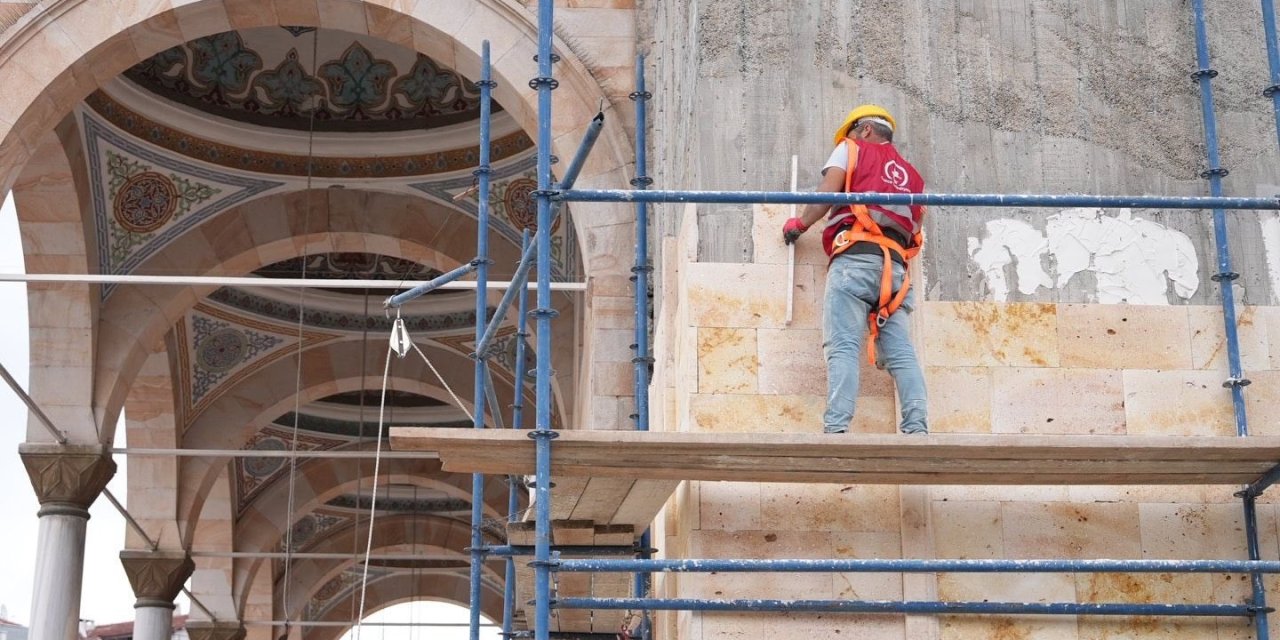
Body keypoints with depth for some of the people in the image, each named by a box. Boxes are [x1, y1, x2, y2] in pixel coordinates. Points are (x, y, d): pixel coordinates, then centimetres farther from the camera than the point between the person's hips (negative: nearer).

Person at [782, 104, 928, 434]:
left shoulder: (852, 149, 17)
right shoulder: (912, 175, 33)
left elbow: (827, 194, 5)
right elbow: (916, 225, 21)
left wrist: (799, 224, 17)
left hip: (856, 257, -5)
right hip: (895, 265, 5)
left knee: (843, 346, -16)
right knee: (901, 352, -2)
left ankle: (836, 428, -29)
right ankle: (916, 427, -16)